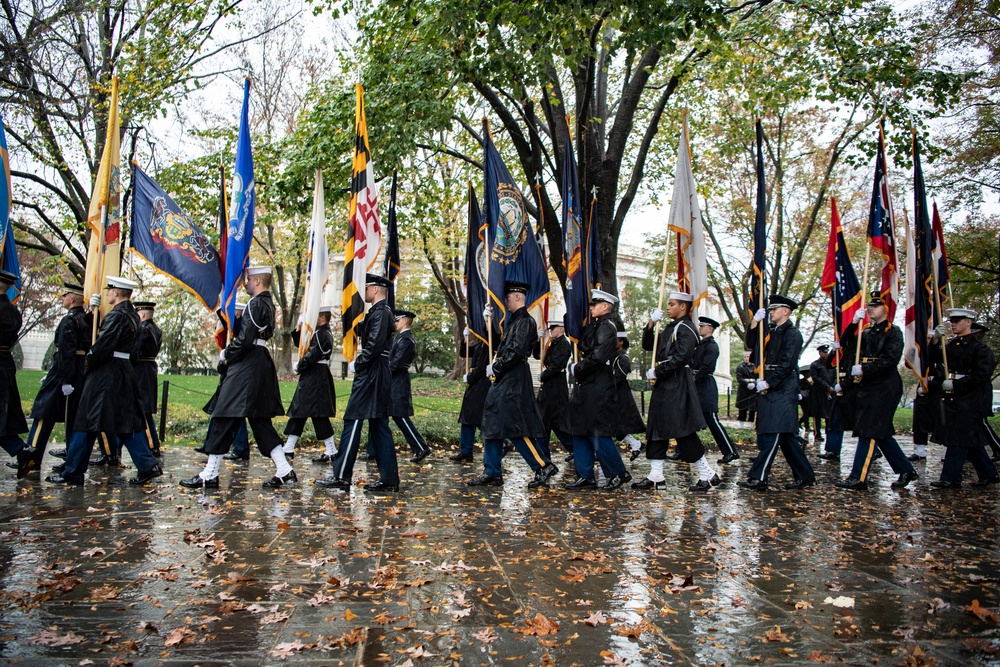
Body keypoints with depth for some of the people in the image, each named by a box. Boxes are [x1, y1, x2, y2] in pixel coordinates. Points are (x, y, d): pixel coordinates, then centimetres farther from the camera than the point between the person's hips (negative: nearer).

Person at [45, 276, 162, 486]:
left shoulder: (116, 316, -15)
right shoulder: (132, 315, 12)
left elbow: (102, 345, -18)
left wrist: (88, 364, -3)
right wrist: (94, 311, 14)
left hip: (105, 374, -9)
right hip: (124, 372, 9)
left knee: (87, 421, 1)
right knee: (128, 420, 9)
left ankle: (72, 473, 9)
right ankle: (147, 465, 3)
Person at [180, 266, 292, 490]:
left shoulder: (255, 304, -13)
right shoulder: (268, 304, 17)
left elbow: (245, 339, -20)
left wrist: (226, 357, -6)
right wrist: (229, 354, 12)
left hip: (247, 368, -10)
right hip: (261, 366, 10)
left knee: (225, 419, -2)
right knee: (260, 421, 10)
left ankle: (209, 475, 5)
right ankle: (284, 472, 7)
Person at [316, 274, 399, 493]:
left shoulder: (380, 312, -12)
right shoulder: (381, 311, 19)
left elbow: (375, 344, -21)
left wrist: (357, 364, -12)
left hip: (371, 375, -10)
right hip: (378, 376, 10)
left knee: (353, 421, -6)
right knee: (378, 425, 10)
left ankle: (341, 476, -2)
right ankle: (389, 478, 11)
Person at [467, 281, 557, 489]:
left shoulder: (525, 321, -13)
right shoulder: (514, 320, 17)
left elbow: (516, 352, -22)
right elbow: (500, 345, 23)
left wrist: (495, 368, -13)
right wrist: (489, 321, 13)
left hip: (514, 381, -10)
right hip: (502, 380, 10)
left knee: (515, 426, -8)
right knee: (492, 425, 10)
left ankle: (544, 466, 2)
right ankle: (492, 473, 16)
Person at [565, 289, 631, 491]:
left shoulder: (607, 326, -12)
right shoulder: (593, 325, 17)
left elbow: (598, 356, -21)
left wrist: (578, 369, -12)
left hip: (599, 388, -10)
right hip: (585, 387, 10)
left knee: (598, 434, -6)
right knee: (580, 432, 10)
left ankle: (619, 473, 9)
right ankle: (585, 476, 17)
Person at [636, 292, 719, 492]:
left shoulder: (686, 328, -10)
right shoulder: (669, 328, 17)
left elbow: (680, 358, -21)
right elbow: (648, 346, 17)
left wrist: (656, 372, -14)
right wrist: (651, 324, 4)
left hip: (677, 387, -9)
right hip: (663, 386, 9)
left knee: (683, 432, -7)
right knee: (656, 430, 9)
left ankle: (708, 475, 2)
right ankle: (655, 477, 14)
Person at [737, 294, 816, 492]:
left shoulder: (792, 334, -8)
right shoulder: (771, 331, 17)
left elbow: (786, 364, -16)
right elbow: (751, 344, 13)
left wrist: (767, 383, -16)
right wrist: (755, 321, 4)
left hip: (782, 391, -9)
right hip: (769, 390, 9)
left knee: (772, 434, -9)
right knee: (785, 436, 11)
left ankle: (757, 478, -10)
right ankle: (805, 476, 20)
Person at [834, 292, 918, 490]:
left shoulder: (894, 332, -5)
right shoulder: (867, 333, 17)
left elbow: (891, 359, -18)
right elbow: (846, 344, 7)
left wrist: (864, 369, -20)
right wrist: (854, 323, -4)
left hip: (884, 389, -8)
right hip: (868, 387, 8)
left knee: (869, 431, -10)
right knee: (881, 433, 13)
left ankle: (858, 478, -9)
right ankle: (906, 470, 26)